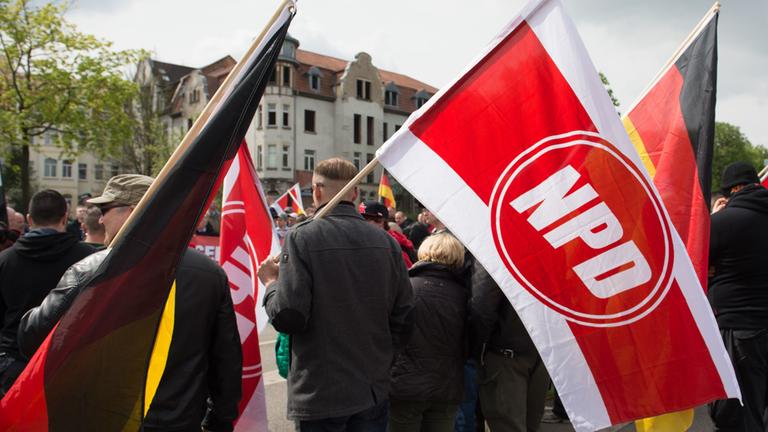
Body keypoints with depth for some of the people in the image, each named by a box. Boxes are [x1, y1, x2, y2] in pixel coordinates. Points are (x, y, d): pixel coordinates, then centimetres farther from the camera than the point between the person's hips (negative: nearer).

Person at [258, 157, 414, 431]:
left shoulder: (302, 237, -14)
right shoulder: (386, 241, -2)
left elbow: (287, 317, -18)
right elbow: (404, 319, 1)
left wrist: (271, 283, 1)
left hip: (319, 395, -3)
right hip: (374, 391, 4)